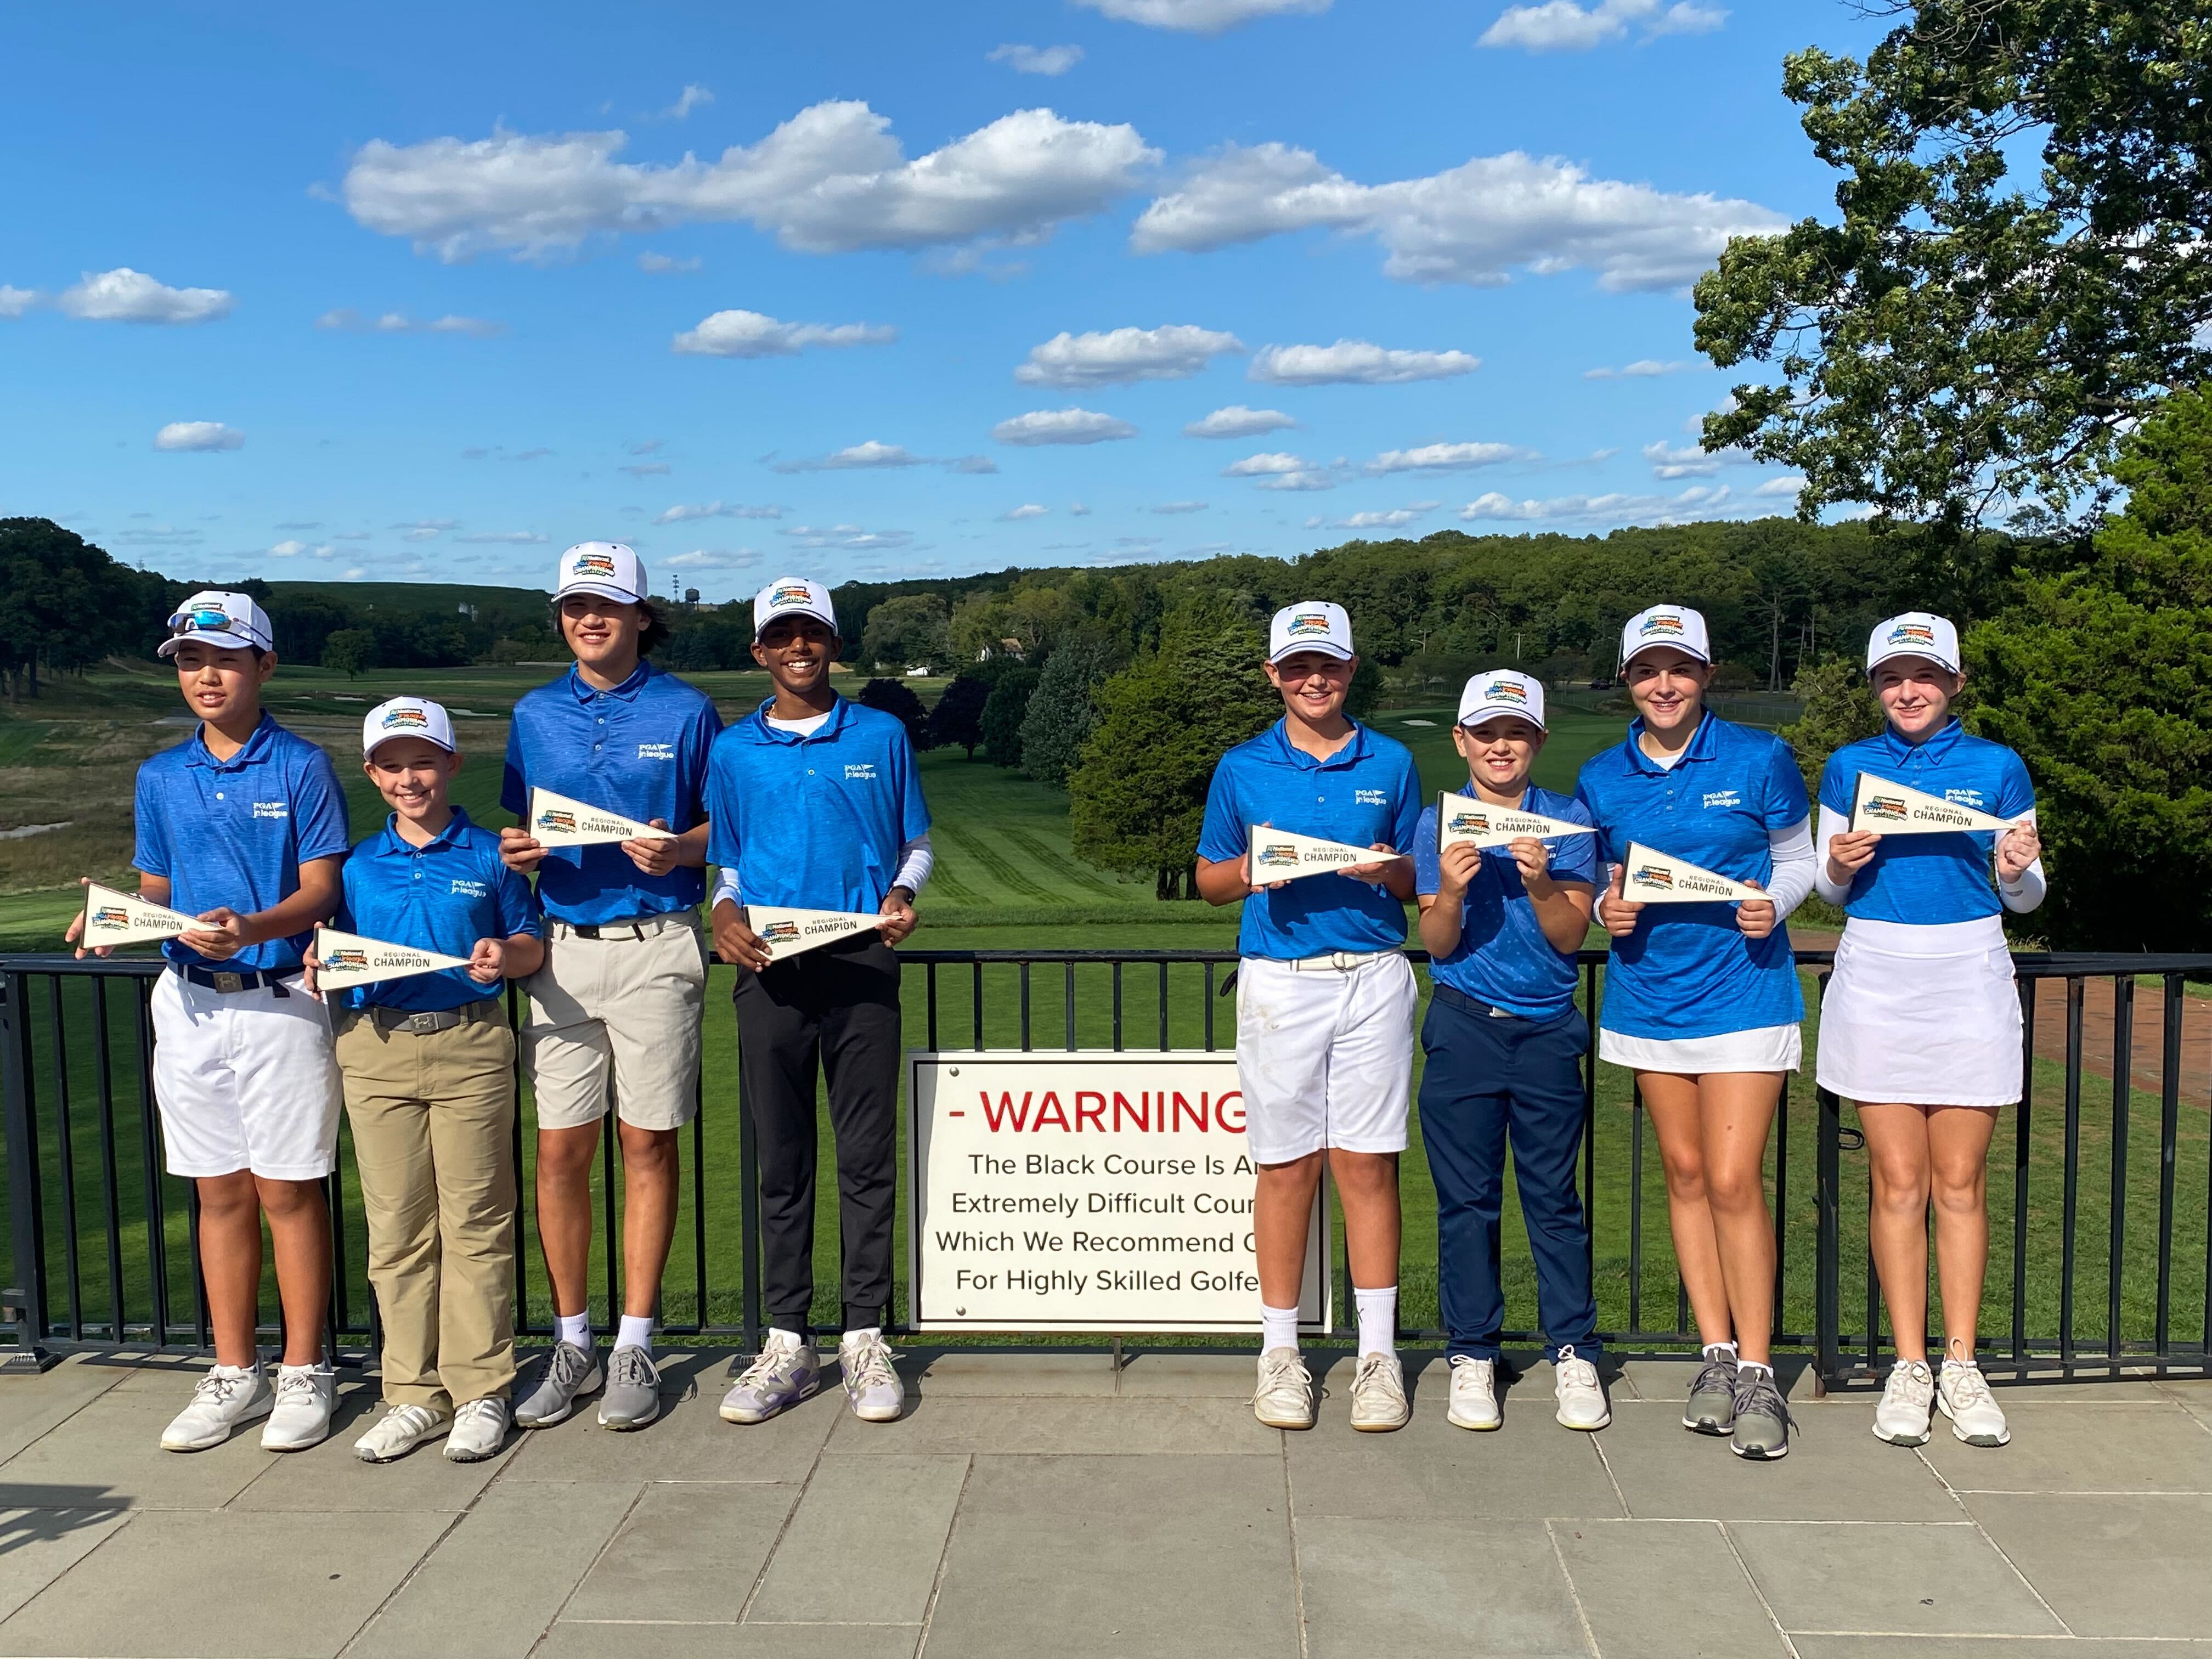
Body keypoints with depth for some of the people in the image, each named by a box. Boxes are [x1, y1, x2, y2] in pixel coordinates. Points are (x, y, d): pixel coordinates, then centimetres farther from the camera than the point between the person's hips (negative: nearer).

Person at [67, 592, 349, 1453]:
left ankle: (303, 1372, 13)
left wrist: (250, 928, -25)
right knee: (220, 1192, 11)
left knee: (288, 1189, 1)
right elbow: (155, 890, 15)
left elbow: (321, 889, -8)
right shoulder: (161, 777, 11)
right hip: (188, 1001, 5)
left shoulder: (302, 767, -4)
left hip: (279, 999, -4)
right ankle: (234, 1374, 22)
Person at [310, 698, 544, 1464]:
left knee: (475, 1222, 0)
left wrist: (504, 957, -14)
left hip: (470, 1047, -2)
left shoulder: (488, 856, 5)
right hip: (375, 1050, 3)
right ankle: (414, 1395, 16)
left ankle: (481, 1391, 10)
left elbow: (532, 947, 7)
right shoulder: (357, 866, 12)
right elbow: (330, 964, 16)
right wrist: (319, 969, -6)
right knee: (396, 1228, 6)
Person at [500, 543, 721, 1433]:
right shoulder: (534, 716, 12)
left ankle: (635, 1346, 13)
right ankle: (572, 1344, 18)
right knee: (560, 1150, 4)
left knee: (647, 1145, 2)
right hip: (563, 948, 3)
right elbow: (523, 831, 18)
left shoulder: (685, 711, 2)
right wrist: (516, 853, -4)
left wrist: (678, 850, -15)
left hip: (655, 947, -3)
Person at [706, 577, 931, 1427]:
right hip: (770, 968, 1)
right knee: (781, 1159, 5)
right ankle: (786, 1342, 15)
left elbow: (916, 845, 13)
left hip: (861, 964, -1)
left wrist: (902, 894, -8)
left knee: (867, 1156, 2)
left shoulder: (882, 737, 8)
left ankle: (864, 1339, 12)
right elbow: (726, 864, 15)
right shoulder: (734, 750, 10)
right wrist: (725, 912, -6)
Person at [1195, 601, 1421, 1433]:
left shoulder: (1391, 764, 10)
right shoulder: (1242, 768, 8)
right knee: (1286, 1166, 3)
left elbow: (1420, 879, 13)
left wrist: (1386, 870, -9)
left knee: (1367, 1163, 1)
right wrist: (1249, 869, -10)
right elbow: (1208, 880, 11)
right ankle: (1280, 1353, 14)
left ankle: (1378, 1352, 11)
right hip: (1278, 981, 0)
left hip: (1374, 980, 0)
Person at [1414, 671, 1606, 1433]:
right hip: (1463, 1027, 0)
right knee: (1466, 1197, 5)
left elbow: (1570, 937, -1)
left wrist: (1540, 883, -19)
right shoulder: (1439, 822, 4)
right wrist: (1450, 892, -20)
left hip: (1548, 1030, 0)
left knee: (1554, 1194, 3)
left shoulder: (1568, 820, 4)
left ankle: (1573, 1352, 14)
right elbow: (1438, 945, 0)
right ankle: (1472, 1354, 15)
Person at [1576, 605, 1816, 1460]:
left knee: (1734, 1180, -8)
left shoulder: (1759, 759, -3)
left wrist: (1773, 904, -14)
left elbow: (1797, 860, 5)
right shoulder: (1602, 778, 5)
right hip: (1648, 990, 4)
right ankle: (1717, 1354, 20)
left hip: (1741, 990, -3)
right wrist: (1607, 908, -7)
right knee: (1684, 1173, 9)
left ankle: (1756, 1373, 3)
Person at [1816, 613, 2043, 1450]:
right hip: (1876, 981, 0)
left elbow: (2024, 899, 8)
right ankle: (1909, 1366, 11)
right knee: (1898, 1182, 2)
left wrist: (2018, 869, -14)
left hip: (1967, 981, 0)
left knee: (1960, 1181, 3)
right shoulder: (1849, 767, 7)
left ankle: (1960, 1365, 14)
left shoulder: (1997, 767, 4)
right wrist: (1839, 865, -10)